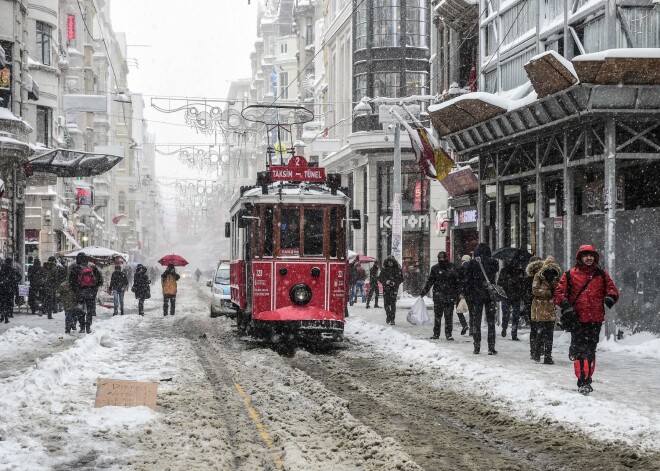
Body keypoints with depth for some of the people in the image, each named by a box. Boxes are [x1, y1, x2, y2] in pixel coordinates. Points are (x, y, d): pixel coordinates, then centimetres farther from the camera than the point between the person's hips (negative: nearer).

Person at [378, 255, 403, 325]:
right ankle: (388, 315, 25)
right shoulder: (384, 269, 7)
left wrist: (395, 283, -12)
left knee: (393, 304, -9)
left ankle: (392, 319, -4)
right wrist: (386, 281, -10)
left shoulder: (397, 269, 2)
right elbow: (380, 278, 8)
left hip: (394, 288, -2)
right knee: (386, 303, -1)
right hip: (386, 288, 2)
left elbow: (401, 279, 4)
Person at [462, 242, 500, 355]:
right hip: (490, 295, 0)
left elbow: (466, 280, -2)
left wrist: (466, 295, 3)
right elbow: (497, 278, 1)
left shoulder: (472, 263, -3)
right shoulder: (493, 262, -2)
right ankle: (491, 348, 2)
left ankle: (477, 347, 6)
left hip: (475, 295, 0)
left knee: (476, 321, 8)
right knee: (491, 322, 5)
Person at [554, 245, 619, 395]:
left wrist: (611, 297, -10)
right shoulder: (570, 275, 4)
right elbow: (559, 292, 3)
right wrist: (565, 304, -15)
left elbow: (612, 289, 13)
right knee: (580, 350, -9)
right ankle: (583, 382, -8)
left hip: (595, 320, 3)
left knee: (590, 351, 8)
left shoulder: (601, 274, 11)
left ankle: (587, 380, 18)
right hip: (577, 319, -2)